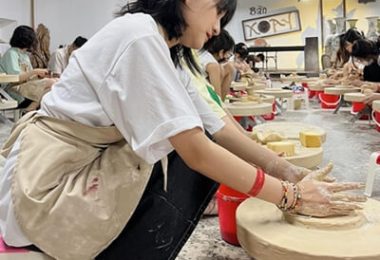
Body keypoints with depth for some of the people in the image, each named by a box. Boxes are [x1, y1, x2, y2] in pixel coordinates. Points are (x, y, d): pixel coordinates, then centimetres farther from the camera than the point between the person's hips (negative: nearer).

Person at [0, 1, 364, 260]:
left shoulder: (166, 54, 9)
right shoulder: (140, 34, -21)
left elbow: (218, 131, 7)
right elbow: (196, 150, -25)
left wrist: (287, 173, 1)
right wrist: (291, 196, -17)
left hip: (86, 166, 9)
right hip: (48, 183, -8)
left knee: (209, 163, 3)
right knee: (202, 160, -7)